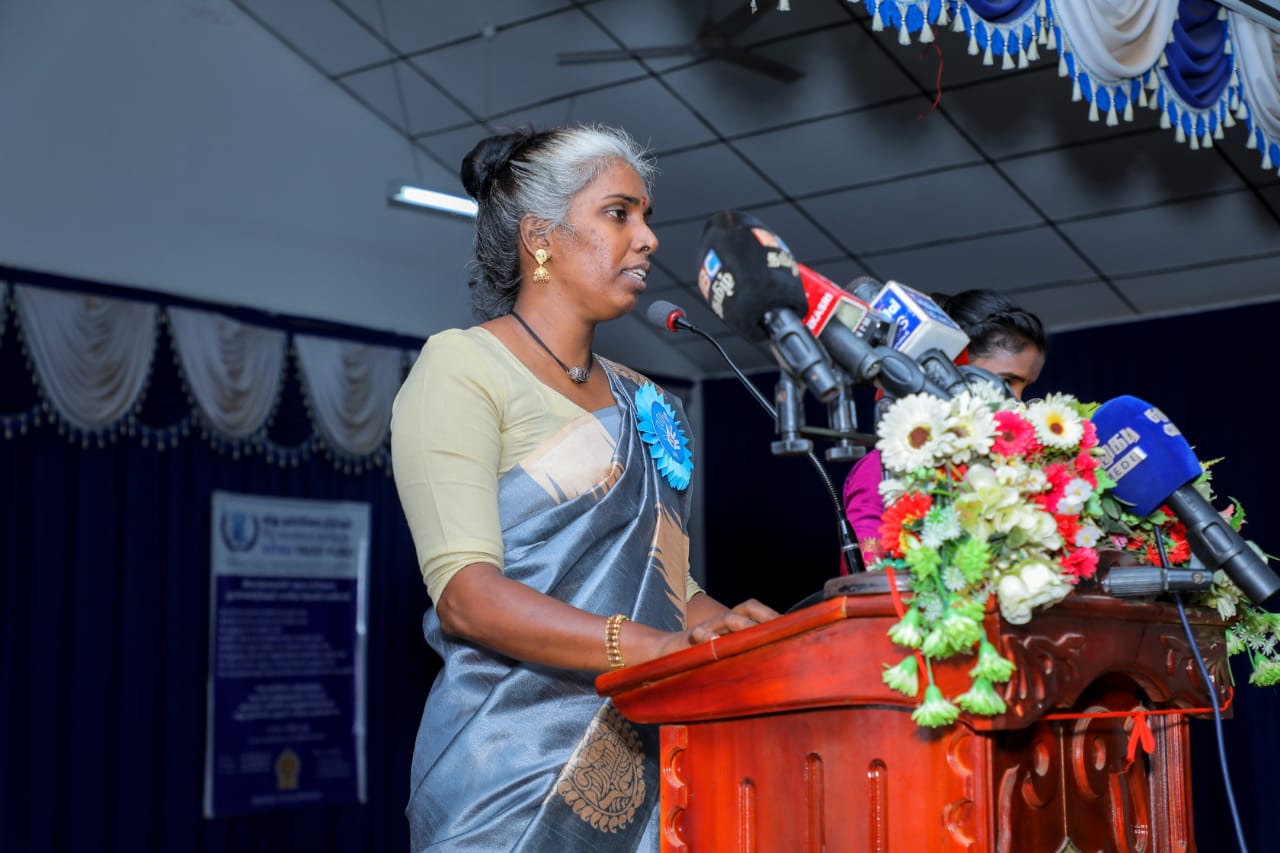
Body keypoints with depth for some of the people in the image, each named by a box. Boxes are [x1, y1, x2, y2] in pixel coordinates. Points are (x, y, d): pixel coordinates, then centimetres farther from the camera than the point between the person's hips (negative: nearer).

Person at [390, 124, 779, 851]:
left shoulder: (642, 404, 17)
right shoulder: (464, 367, -5)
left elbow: (670, 585, 15)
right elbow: (465, 593, -17)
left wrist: (733, 632, -6)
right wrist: (649, 646, -27)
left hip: (646, 775, 6)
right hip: (515, 775, -6)